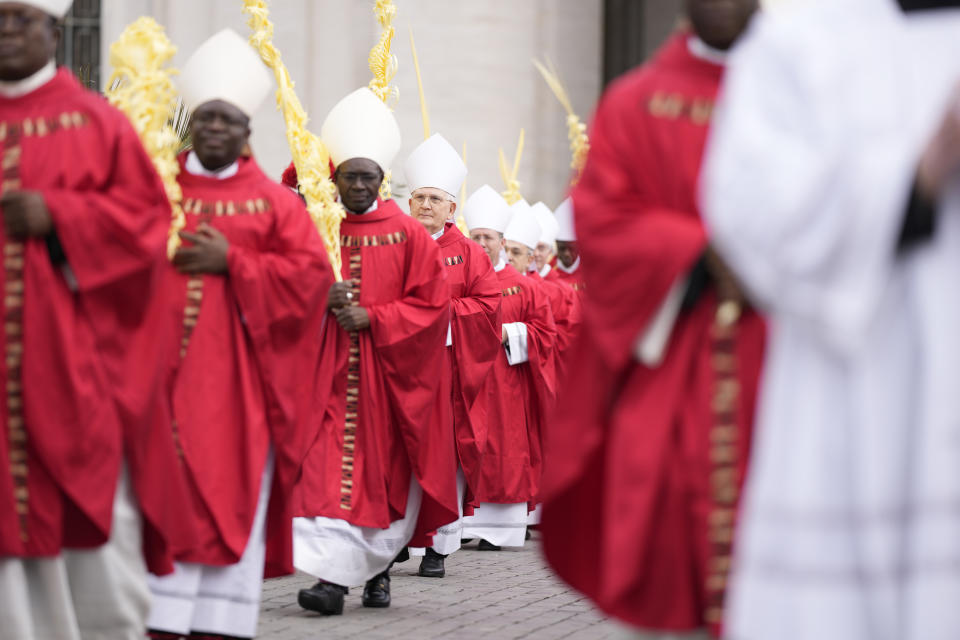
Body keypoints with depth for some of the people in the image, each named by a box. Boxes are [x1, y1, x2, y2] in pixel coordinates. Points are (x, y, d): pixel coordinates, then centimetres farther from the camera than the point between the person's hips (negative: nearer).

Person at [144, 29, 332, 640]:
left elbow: (311, 272, 0)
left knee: (232, 492, -2)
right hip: (160, 357, 0)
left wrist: (231, 262, -8)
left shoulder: (275, 201, 10)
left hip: (236, 372, 0)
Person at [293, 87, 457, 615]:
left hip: (387, 374, 0)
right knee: (327, 467, -8)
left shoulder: (407, 235, 2)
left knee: (384, 471, 2)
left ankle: (377, 569, 17)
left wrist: (372, 317, -12)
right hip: (328, 373, 1)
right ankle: (331, 576, -7)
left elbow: (431, 303, -1)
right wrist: (320, 298, -14)